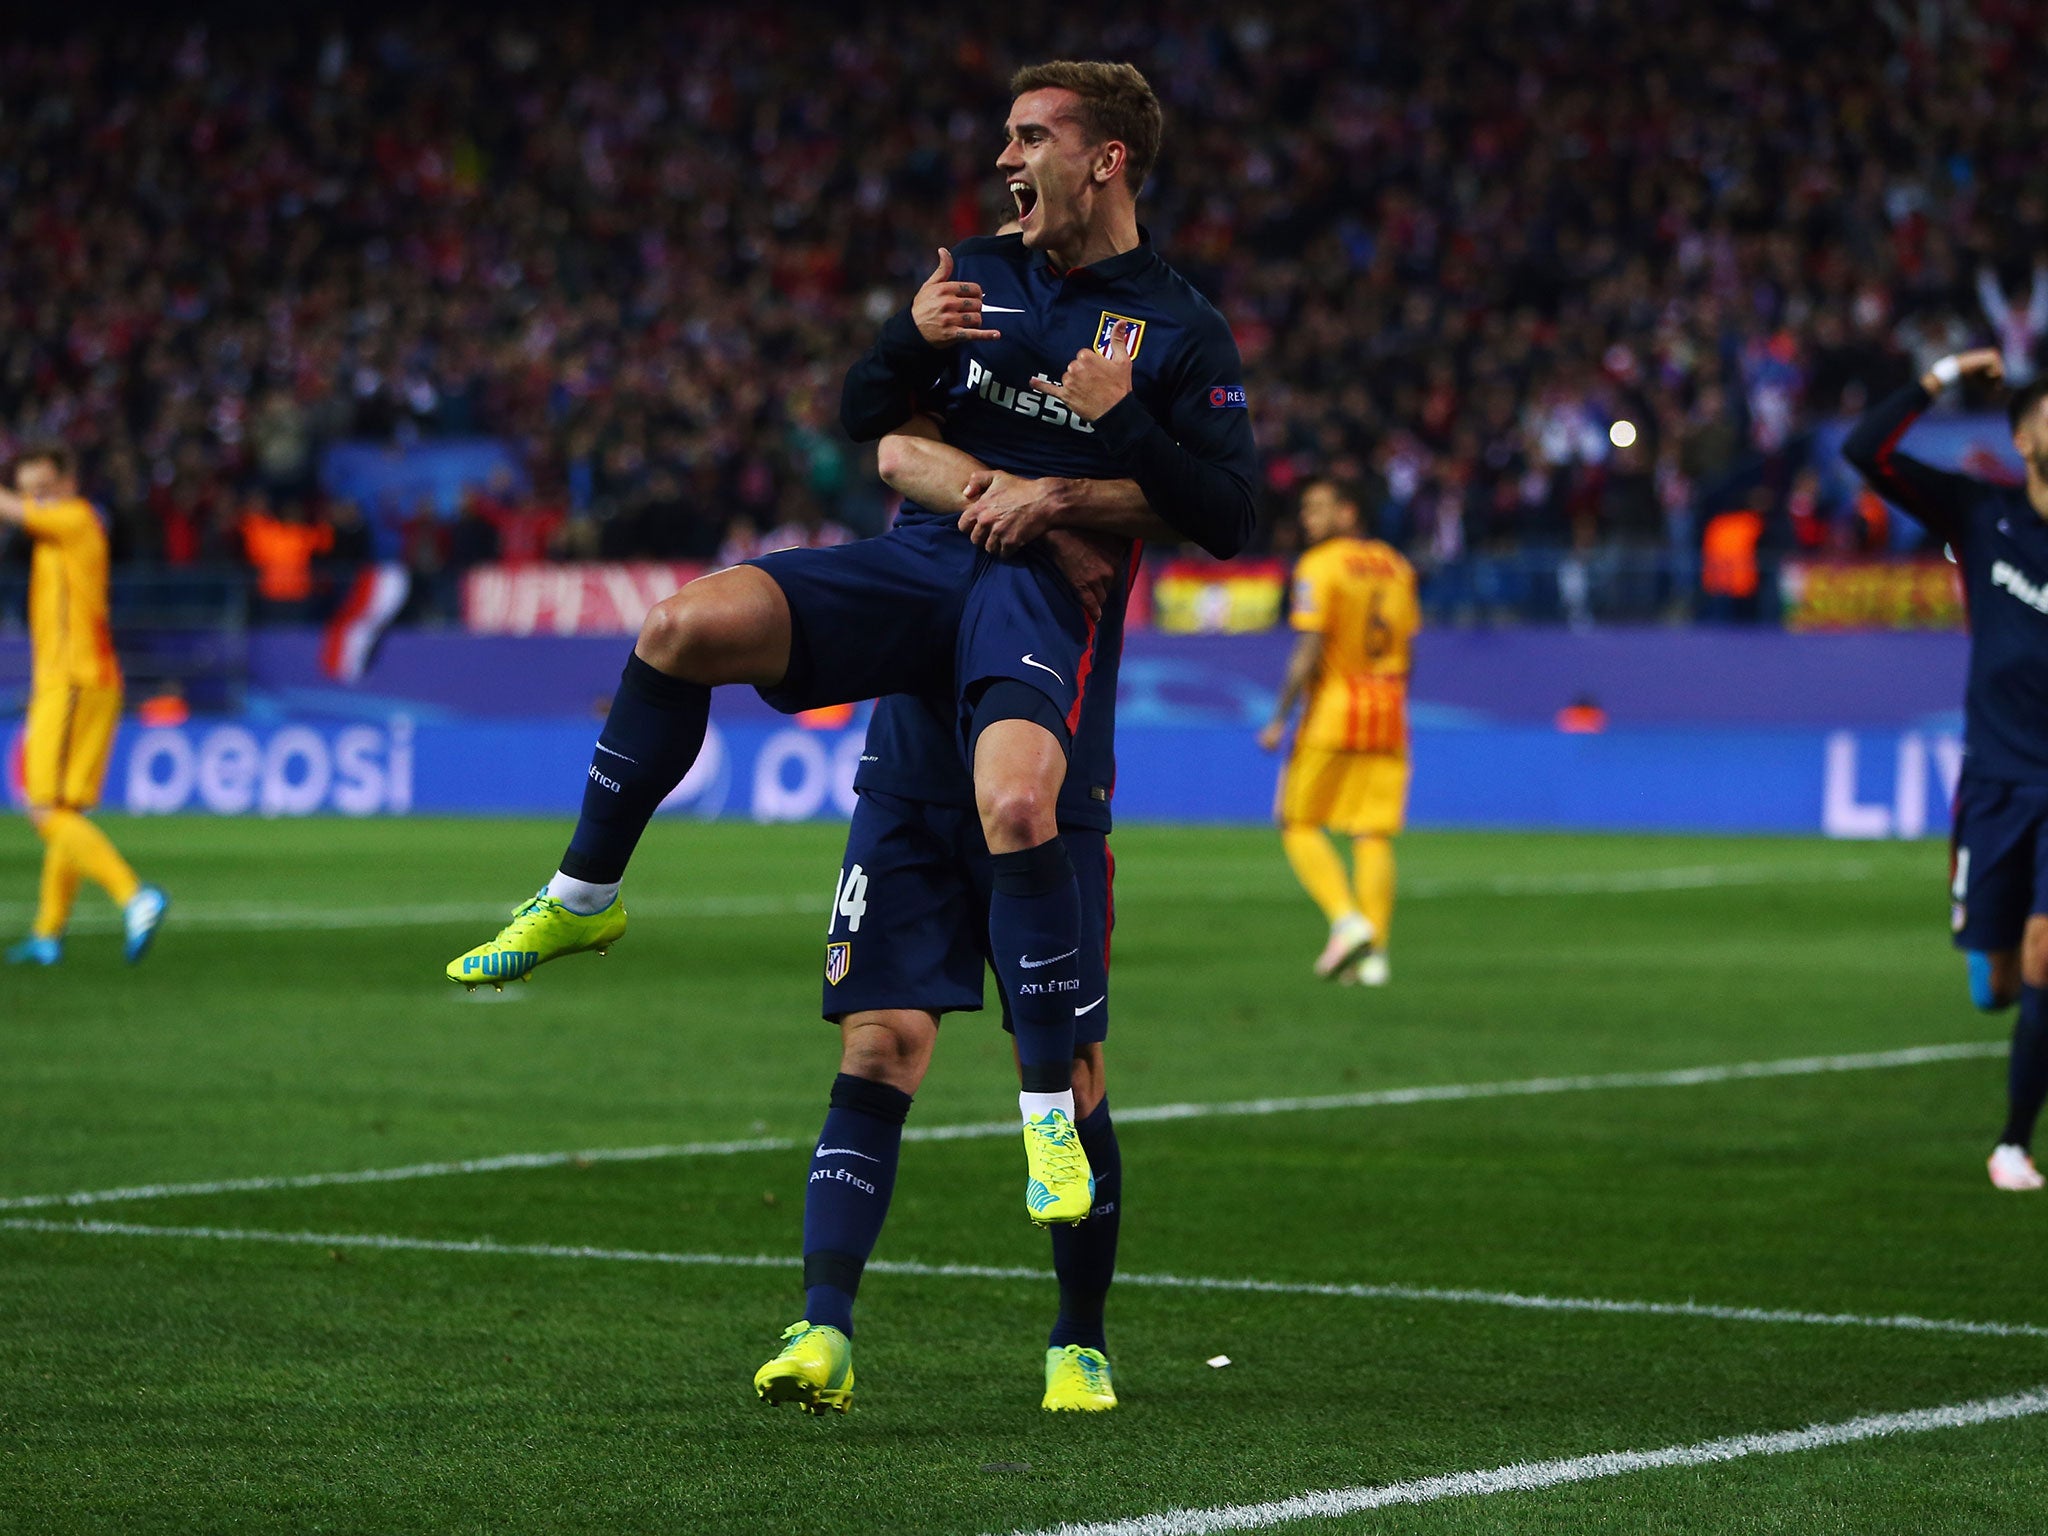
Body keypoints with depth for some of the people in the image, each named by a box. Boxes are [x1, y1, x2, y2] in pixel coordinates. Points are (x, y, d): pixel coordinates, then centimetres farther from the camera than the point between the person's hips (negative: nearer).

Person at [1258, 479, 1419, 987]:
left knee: (1299, 825, 4)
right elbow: (1406, 645, 15)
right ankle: (1374, 951, -3)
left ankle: (1348, 922, -13)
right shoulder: (1396, 565, 12)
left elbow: (1309, 651, -14)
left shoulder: (1319, 566, -8)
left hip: (1332, 709, -6)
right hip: (1388, 715, 6)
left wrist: (1280, 720, -11)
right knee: (1373, 835, 4)